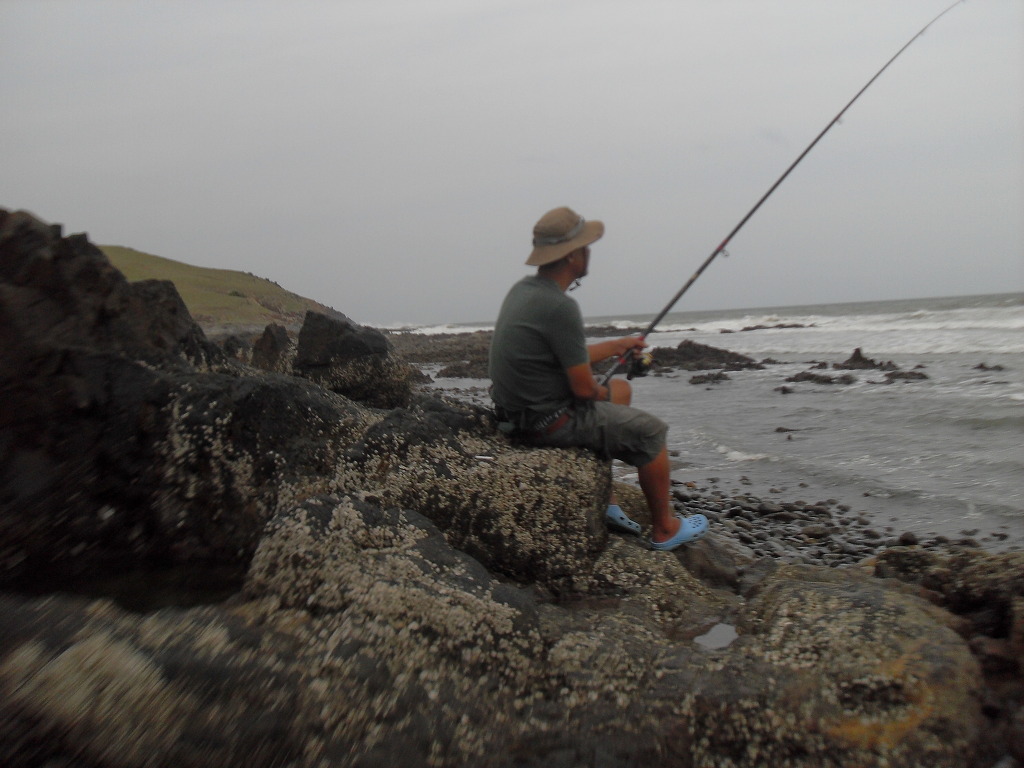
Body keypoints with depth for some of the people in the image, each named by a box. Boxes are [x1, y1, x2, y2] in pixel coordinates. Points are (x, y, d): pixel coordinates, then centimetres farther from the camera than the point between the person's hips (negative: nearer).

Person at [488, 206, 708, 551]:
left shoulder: (523, 289, 5)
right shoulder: (560, 307, -25)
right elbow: (583, 388, -20)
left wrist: (617, 346, 26)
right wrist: (601, 392, 4)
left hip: (522, 409, 10)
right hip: (550, 422, -10)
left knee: (620, 390, 28)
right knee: (651, 431, 6)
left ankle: (606, 503, 30)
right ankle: (665, 528, 24)